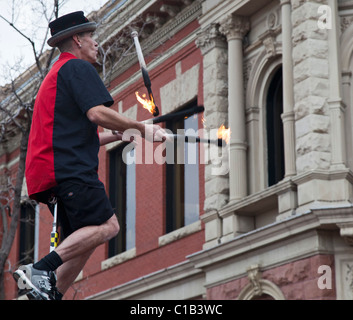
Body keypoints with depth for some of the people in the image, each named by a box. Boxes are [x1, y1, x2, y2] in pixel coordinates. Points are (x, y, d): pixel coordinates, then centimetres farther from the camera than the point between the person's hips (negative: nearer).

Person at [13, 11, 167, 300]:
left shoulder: (56, 75, 32)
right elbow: (97, 113, -15)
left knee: (84, 239, 7)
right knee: (106, 226, -19)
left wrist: (116, 135, 27)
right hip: (71, 168, -11)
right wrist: (141, 128, -5)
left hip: (55, 170, 11)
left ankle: (52, 295, -1)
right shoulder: (78, 67, 0)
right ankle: (41, 270, -26)